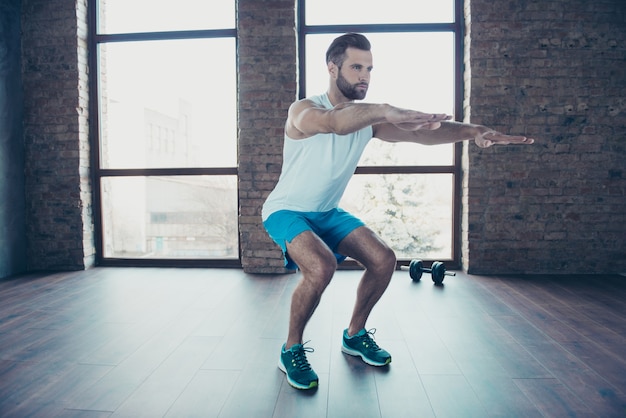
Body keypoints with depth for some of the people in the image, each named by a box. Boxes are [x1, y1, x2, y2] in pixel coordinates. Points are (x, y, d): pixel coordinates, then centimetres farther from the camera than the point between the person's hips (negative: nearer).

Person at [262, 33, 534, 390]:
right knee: (321, 266, -32)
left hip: (328, 212, 6)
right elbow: (332, 122, -46)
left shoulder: (368, 119, -3)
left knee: (384, 259, -7)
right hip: (286, 211, -6)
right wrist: (383, 110, -61)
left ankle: (355, 335, 16)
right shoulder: (303, 110, -20)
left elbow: (420, 132, -16)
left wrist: (472, 130, -31)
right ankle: (291, 350, -6)